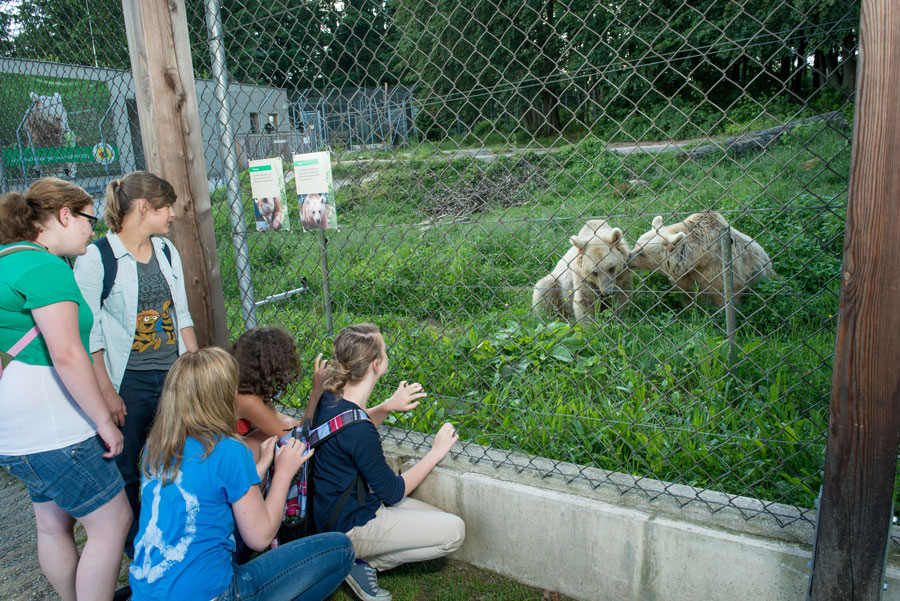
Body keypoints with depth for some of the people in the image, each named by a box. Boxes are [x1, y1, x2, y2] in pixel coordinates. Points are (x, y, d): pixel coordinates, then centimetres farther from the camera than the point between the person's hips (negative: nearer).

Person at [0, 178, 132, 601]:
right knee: (112, 522, 1)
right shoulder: (46, 268, -18)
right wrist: (105, 421, -19)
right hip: (48, 427, -10)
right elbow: (66, 355, -25)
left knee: (53, 524, 21)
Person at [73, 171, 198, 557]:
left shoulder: (167, 251, 8)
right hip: (128, 382, -5)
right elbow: (87, 333, -11)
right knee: (124, 473, 8)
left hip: (175, 375, 5)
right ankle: (134, 548, 28)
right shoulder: (96, 258, -11)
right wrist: (106, 392, -13)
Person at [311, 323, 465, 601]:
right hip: (350, 526, -9)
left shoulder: (330, 397, -6)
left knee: (441, 520, 13)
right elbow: (393, 492, -18)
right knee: (454, 531, -9)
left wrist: (387, 406, 1)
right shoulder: (358, 431, -31)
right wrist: (436, 452, -8)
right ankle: (363, 562, 0)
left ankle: (360, 558, 8)